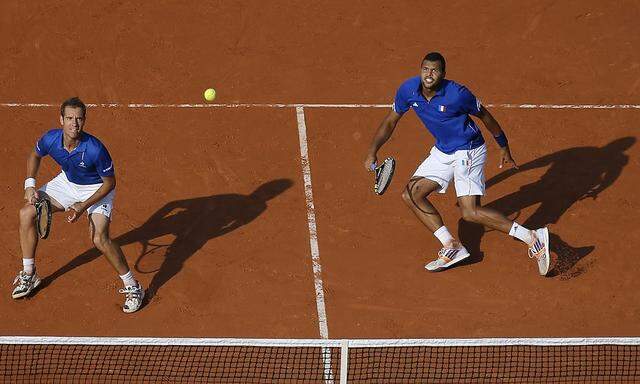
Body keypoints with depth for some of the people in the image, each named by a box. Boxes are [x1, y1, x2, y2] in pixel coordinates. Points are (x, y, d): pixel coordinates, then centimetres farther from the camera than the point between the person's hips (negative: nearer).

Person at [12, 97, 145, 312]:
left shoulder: (95, 150, -37)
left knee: (99, 239, -25)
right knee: (27, 213, -4)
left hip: (97, 189, -6)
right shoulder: (50, 139, -24)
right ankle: (28, 275, 13)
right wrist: (30, 184, -9)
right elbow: (35, 155, 3)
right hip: (67, 182, 6)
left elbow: (109, 183, -21)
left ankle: (132, 287, -7)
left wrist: (84, 206, -27)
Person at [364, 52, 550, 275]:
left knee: (470, 212, -17)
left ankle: (533, 239, -15)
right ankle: (451, 248, 4)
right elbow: (390, 121, 4)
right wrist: (372, 152, -5)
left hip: (468, 152, -7)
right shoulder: (408, 90, -10)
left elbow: (484, 116, -8)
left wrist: (504, 148, 2)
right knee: (411, 195, 2)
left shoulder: (457, 94, -24)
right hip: (442, 152, 7)